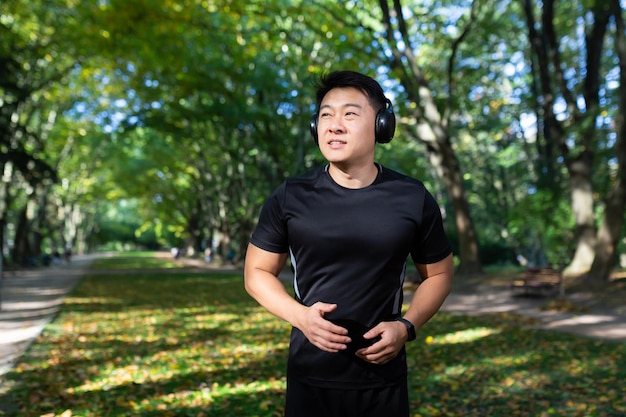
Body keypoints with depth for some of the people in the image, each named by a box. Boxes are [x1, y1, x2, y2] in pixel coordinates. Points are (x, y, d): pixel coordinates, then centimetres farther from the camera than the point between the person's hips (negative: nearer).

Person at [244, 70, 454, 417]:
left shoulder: (413, 199, -5)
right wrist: (300, 315, -14)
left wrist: (406, 326, -9)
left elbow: (439, 273, 7)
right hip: (309, 377, 0)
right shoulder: (289, 198, -6)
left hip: (383, 379, 0)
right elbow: (257, 272, 3)